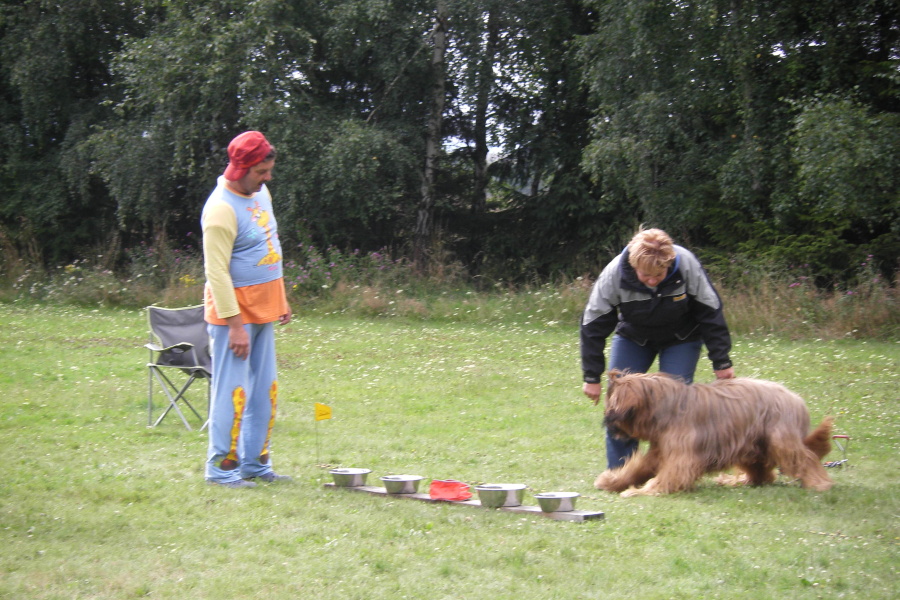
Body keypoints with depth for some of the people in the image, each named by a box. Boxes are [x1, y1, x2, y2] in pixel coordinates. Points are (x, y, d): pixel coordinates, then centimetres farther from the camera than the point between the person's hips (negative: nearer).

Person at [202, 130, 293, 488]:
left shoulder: (261, 193, 10)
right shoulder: (222, 209, -19)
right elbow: (216, 271, -21)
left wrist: (281, 298, 20)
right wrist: (235, 324, -22)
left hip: (263, 309, 9)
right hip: (233, 311, -9)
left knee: (264, 391, 11)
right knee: (232, 391, -5)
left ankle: (255, 463, 19)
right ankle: (221, 467, 3)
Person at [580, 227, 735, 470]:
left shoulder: (687, 265, -31)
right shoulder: (614, 274, -31)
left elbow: (711, 314, -18)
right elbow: (594, 326, -20)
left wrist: (721, 362, -14)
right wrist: (592, 377, -17)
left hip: (681, 339, -1)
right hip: (632, 337, 1)